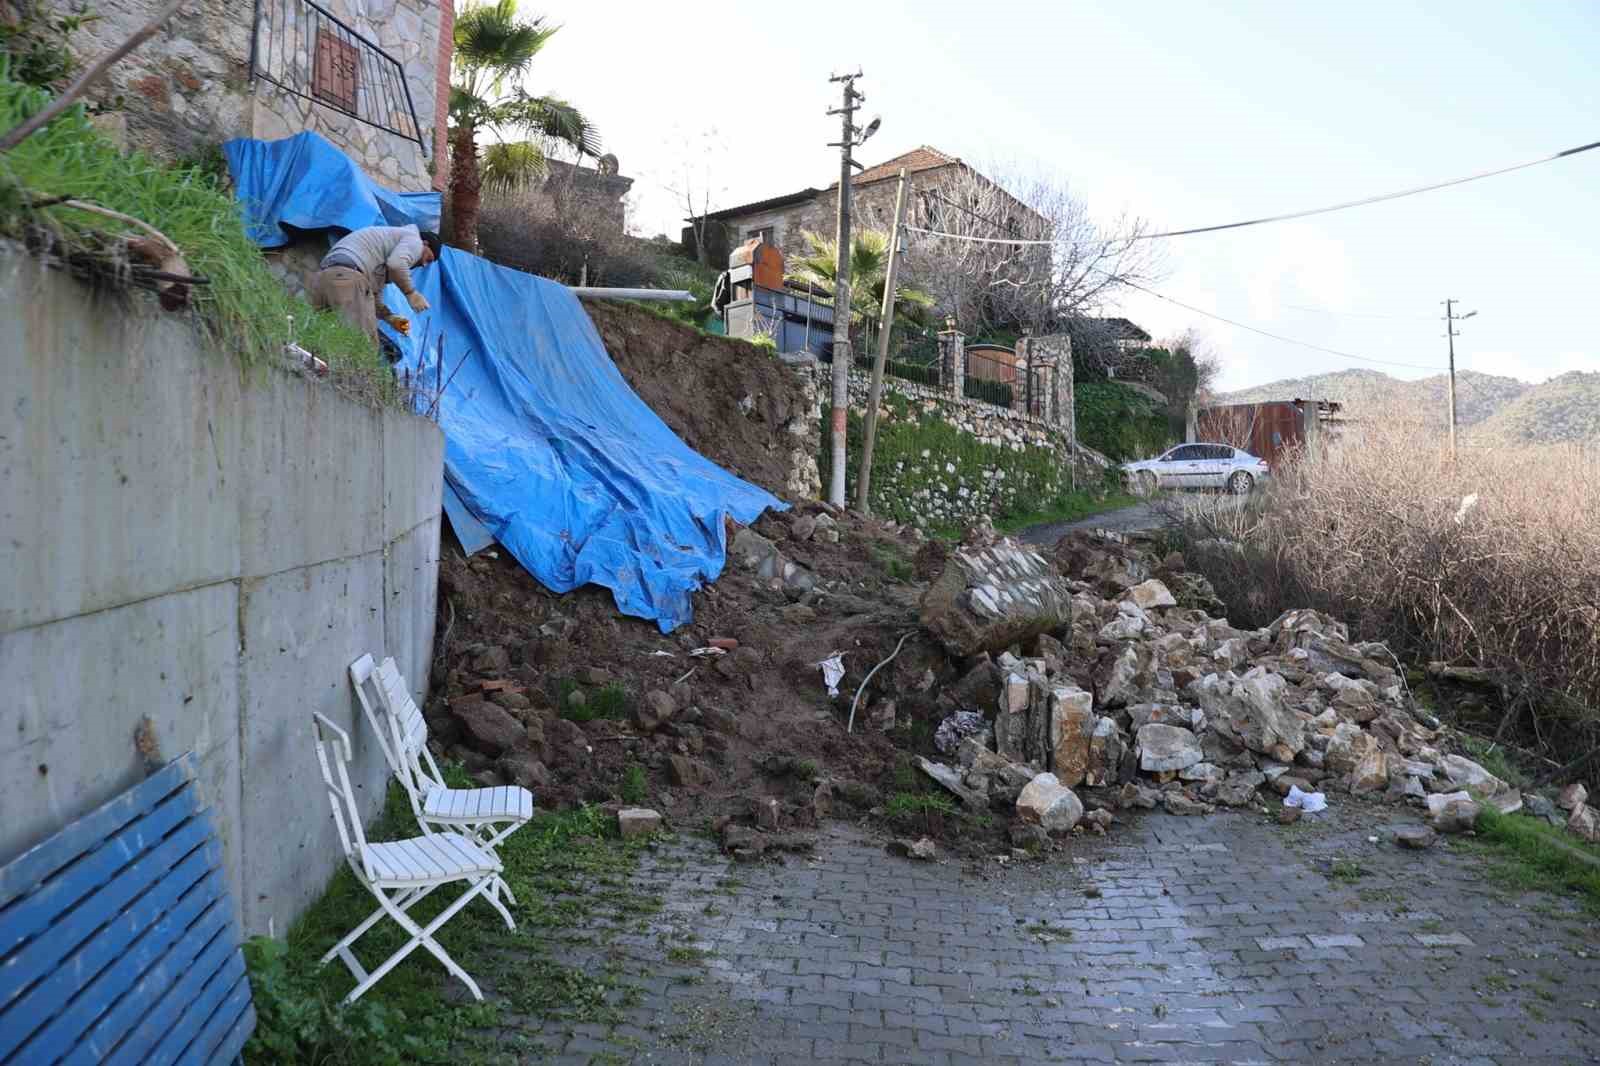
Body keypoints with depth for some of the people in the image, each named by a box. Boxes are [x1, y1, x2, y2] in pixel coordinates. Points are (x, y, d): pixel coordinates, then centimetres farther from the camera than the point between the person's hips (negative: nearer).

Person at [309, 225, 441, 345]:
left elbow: (373, 296, 34)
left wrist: (390, 318, 19)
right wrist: (411, 293, 0)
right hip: (347, 279, -10)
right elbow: (396, 264, -14)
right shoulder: (413, 239, 10)